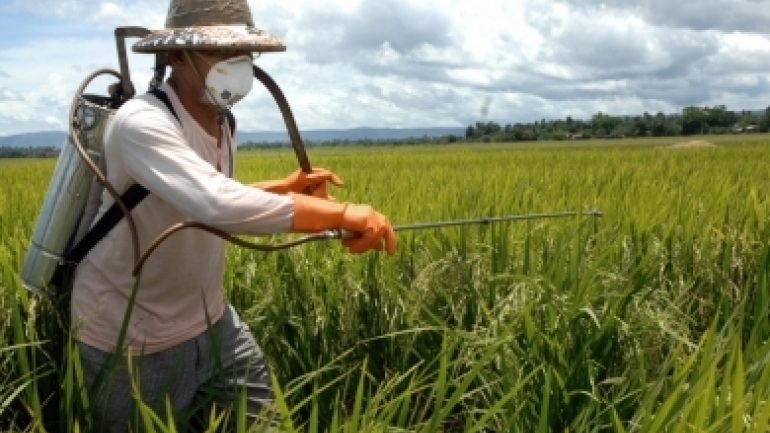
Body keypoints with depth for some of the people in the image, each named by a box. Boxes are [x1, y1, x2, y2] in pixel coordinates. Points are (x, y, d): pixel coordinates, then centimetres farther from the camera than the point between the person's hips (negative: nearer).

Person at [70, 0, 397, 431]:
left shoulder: (220, 125, 1)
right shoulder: (141, 123, -27)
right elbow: (217, 206, -43)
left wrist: (285, 187, 0)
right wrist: (343, 213, -43)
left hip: (209, 319, 7)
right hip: (134, 338, -7)